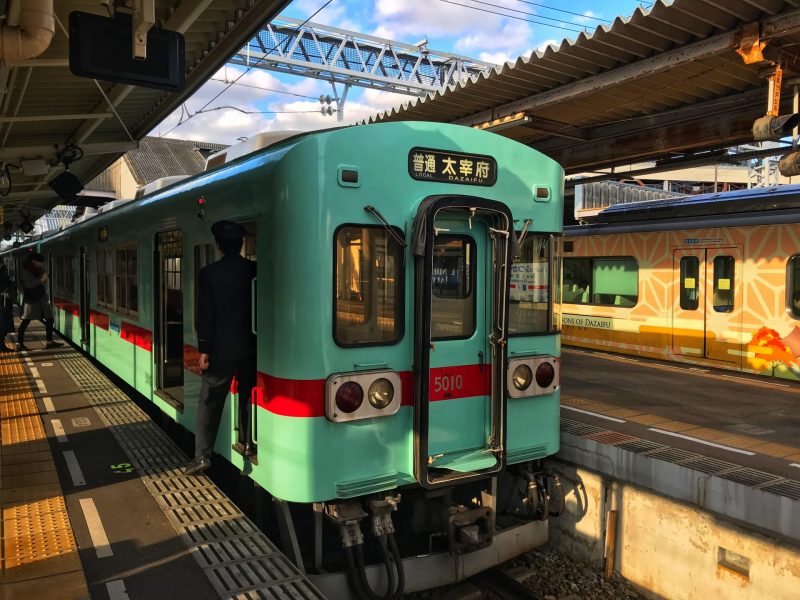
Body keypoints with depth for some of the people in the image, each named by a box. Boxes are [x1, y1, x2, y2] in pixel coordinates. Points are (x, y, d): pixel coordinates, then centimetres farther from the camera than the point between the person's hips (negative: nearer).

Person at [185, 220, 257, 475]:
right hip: (250, 347, 3)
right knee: (248, 396, 17)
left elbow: (205, 314, -9)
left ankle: (202, 455, 4)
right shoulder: (255, 270, -2)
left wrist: (203, 349, -4)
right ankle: (248, 443, 25)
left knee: (209, 402, 4)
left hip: (220, 349, -2)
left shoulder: (209, 273, -9)